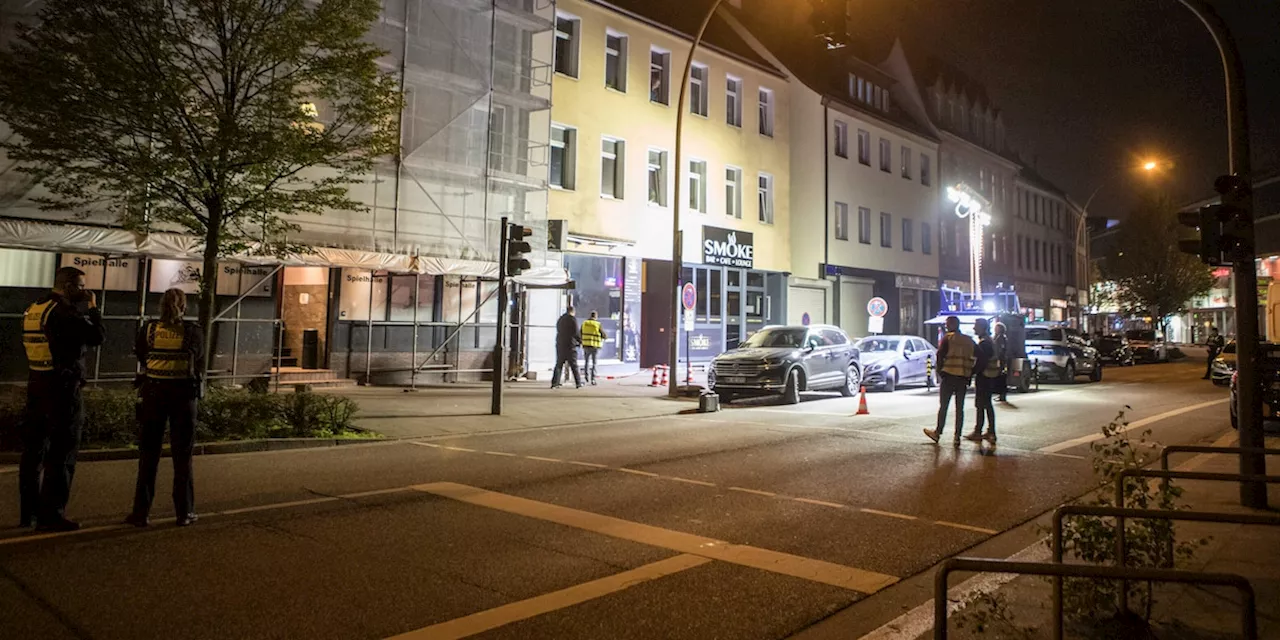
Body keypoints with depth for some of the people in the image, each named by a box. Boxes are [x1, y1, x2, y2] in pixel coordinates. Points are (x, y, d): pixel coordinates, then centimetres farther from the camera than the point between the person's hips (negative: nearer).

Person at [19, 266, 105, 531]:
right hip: (62, 388, -9)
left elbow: (28, 344, 19)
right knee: (61, 454, -3)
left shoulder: (32, 310, 12)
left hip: (36, 385, 9)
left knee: (33, 450, 13)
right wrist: (93, 307, -4)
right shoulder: (64, 311, -15)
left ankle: (29, 511, 21)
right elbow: (97, 336, -18)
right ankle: (51, 514, -1)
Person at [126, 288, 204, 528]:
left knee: (148, 454, 10)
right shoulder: (193, 332, -8)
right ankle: (184, 512, 12)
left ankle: (141, 512, 13)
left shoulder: (148, 330, -4)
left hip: (153, 393, 1)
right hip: (184, 394, -1)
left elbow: (140, 357, 11)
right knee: (182, 455, 8)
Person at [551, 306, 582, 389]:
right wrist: (579, 341, 3)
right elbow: (576, 333, -13)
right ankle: (578, 383, 7)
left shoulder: (560, 319, 13)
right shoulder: (573, 319, -9)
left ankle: (554, 383, -1)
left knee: (559, 364, 6)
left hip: (560, 345, 5)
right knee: (574, 365, 3)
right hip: (570, 345, -5)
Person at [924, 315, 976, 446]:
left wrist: (939, 369, 1)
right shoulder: (969, 340, 11)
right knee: (960, 408, 7)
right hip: (963, 378, 5)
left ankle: (937, 432, 11)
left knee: (943, 406, 4)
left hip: (949, 376, -4)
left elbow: (940, 355, -13)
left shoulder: (948, 338, -6)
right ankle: (957, 437, 7)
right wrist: (971, 372, 11)